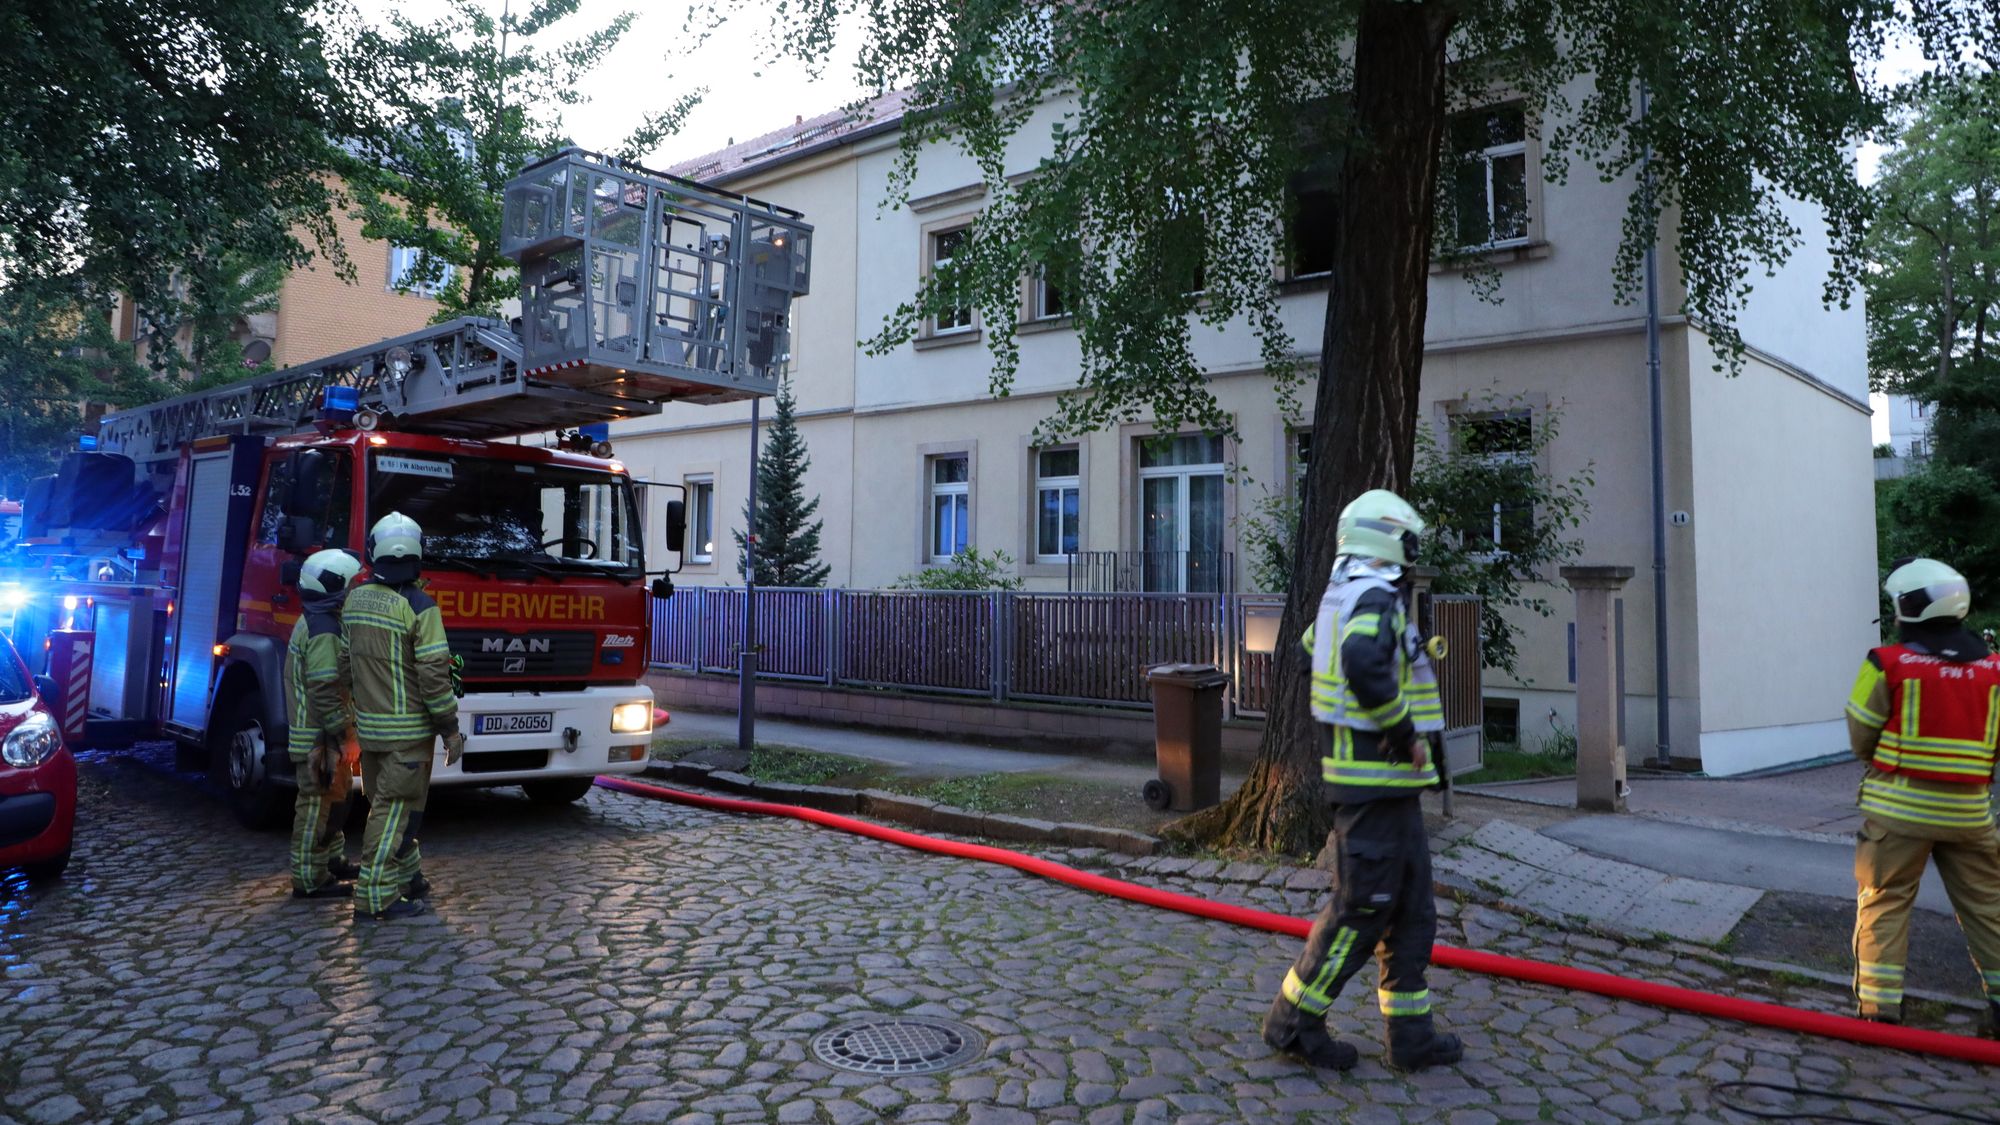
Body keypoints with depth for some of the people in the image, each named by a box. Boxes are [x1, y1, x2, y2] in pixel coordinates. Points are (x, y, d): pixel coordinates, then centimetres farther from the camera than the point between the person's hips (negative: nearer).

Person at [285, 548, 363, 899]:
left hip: (317, 732, 11)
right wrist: (339, 730, -21)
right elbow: (323, 689, -26)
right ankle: (310, 880, 2)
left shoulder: (314, 621, 13)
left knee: (333, 798, 21)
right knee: (318, 805, -4)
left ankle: (331, 860, 32)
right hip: (319, 736, -11)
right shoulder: (324, 630, -20)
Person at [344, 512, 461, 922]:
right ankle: (376, 896, 1)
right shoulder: (419, 607, -17)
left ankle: (409, 878, 29)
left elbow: (346, 661, 12)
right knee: (395, 811, -1)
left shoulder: (354, 600, 4)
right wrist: (450, 727, -9)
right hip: (408, 730, -7)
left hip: (368, 726, 7)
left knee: (387, 804, 17)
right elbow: (433, 673, -17)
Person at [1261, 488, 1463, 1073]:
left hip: (1389, 783, 10)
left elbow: (1311, 646, 30)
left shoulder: (1341, 595, 14)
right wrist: (1406, 736, -23)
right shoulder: (1375, 597, -16)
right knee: (1363, 906, -1)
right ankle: (1294, 1019, 11)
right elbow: (1365, 665, -36)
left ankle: (1410, 1032, 23)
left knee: (1411, 906, 15)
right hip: (1376, 779, -10)